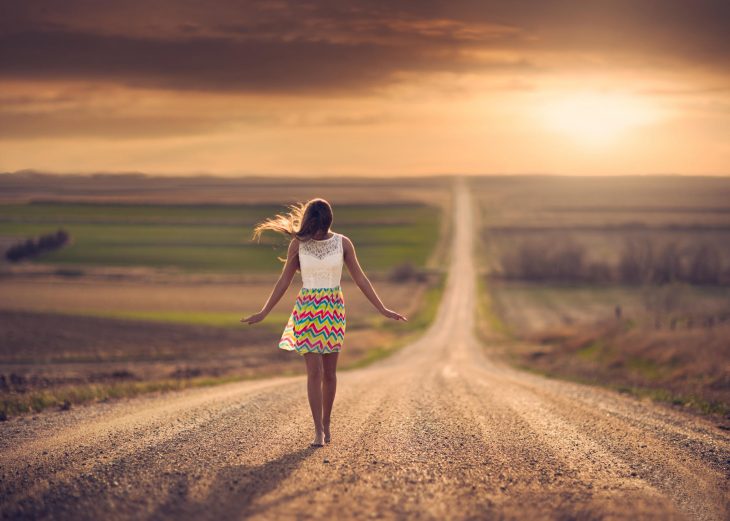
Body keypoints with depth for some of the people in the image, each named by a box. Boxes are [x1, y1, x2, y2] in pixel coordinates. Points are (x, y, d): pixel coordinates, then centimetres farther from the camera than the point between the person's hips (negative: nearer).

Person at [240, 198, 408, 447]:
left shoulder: (343, 243, -3)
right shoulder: (298, 244, -4)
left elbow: (360, 279, 2)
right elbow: (284, 280, 3)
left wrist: (382, 309, 0)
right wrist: (263, 312, 3)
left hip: (333, 310, 1)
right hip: (307, 309, -1)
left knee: (329, 372, 7)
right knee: (314, 371, -9)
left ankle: (326, 422, 25)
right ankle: (318, 431, -6)